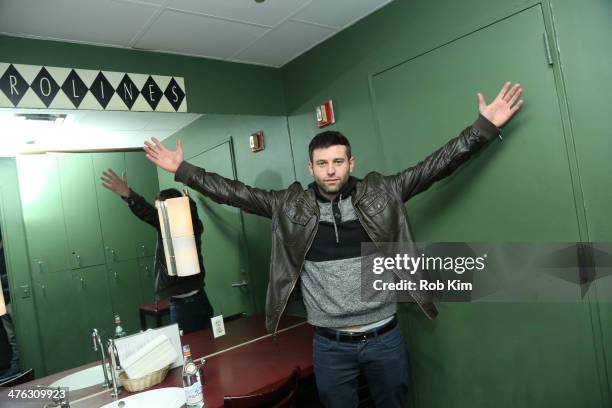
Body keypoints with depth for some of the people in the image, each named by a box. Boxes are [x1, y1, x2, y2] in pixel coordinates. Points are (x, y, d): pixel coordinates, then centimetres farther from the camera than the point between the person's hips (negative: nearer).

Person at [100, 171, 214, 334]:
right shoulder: (193, 225, 10)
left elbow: (150, 215, -31)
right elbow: (190, 210, 32)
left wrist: (128, 195, -43)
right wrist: (188, 200, 52)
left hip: (184, 304, -8)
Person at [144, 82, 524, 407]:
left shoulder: (380, 193, -4)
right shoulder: (291, 205, -3)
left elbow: (433, 167, -8)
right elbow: (234, 192, -1)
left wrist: (484, 127, -14)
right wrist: (183, 170, -3)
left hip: (385, 336, 1)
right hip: (330, 345, 0)